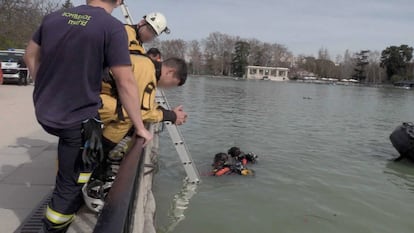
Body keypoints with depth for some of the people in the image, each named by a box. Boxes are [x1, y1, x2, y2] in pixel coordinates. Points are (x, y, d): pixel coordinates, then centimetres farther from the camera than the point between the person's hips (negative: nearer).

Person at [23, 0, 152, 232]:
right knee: (71, 185, 9)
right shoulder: (113, 27, -17)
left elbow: (31, 55, 13)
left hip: (44, 114, 7)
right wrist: (140, 127, -9)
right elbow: (126, 83, -18)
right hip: (78, 120, -7)